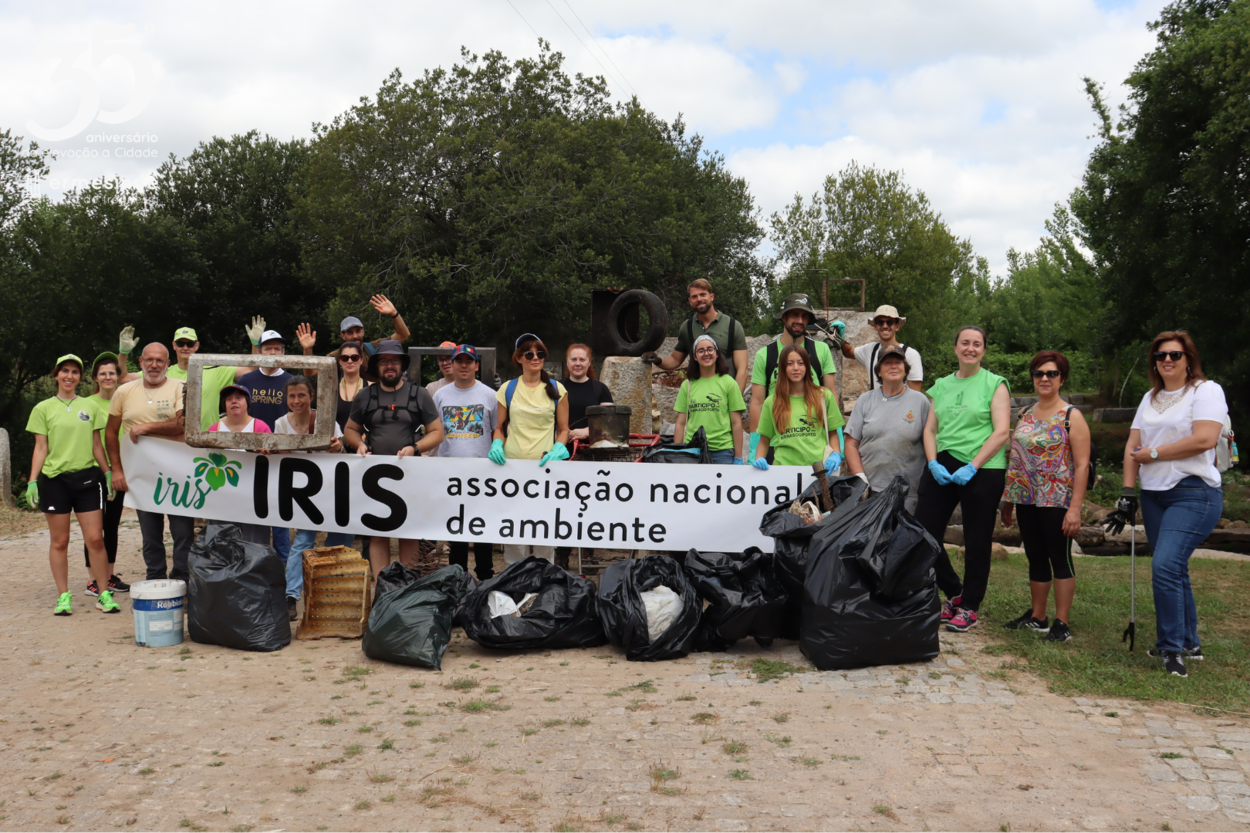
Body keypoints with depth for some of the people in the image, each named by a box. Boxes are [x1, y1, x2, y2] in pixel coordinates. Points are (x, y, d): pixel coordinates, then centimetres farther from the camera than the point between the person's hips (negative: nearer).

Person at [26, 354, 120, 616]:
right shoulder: (43, 408, 5)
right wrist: (32, 481, -3)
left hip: (87, 478, 1)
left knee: (95, 539, -3)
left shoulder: (90, 407, 10)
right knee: (59, 541, 4)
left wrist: (108, 473, 7)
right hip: (54, 479, -1)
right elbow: (40, 448, 3)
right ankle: (64, 597, 12)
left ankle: (104, 595, 4)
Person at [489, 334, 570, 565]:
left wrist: (557, 450, -9)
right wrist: (496, 445, -6)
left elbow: (563, 429, 10)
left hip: (544, 466, -1)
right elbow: (499, 427, 16)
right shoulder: (507, 389, 11)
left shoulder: (556, 389, 8)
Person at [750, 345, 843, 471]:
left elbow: (833, 433, 17)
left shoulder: (824, 396, 14)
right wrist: (759, 459, 0)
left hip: (819, 466, -1)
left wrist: (836, 455, 0)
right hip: (784, 465, 1)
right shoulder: (772, 403, 13)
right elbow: (764, 441, 18)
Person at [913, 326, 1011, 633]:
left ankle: (969, 607, 19)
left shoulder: (995, 385, 1)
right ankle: (954, 592, 21)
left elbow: (1001, 432, -8)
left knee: (977, 542, 3)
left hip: (982, 469, -4)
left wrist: (972, 467, -16)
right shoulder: (942, 386, 14)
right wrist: (933, 462, -5)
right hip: (942, 466, 4)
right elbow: (930, 429, 13)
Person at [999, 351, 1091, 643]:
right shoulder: (1025, 415, 12)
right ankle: (1037, 617, 22)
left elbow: (1082, 465, -10)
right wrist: (1008, 500, 13)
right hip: (1027, 500, 6)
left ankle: (1062, 623, 6)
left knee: (1060, 558, 0)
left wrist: (1075, 509, -18)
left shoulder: (1071, 417, -5)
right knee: (1035, 558, 12)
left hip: (1057, 501, -6)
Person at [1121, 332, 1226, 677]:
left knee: (1165, 566, -18)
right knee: (1173, 570, 11)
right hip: (1154, 493, 7)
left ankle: (1172, 647, -8)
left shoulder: (1206, 391, -5)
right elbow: (1133, 445, 12)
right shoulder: (1150, 398, 16)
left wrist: (1152, 453, -10)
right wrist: (1128, 490, 4)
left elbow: (1204, 440, -19)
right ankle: (1189, 643, 23)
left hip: (1194, 493, -7)